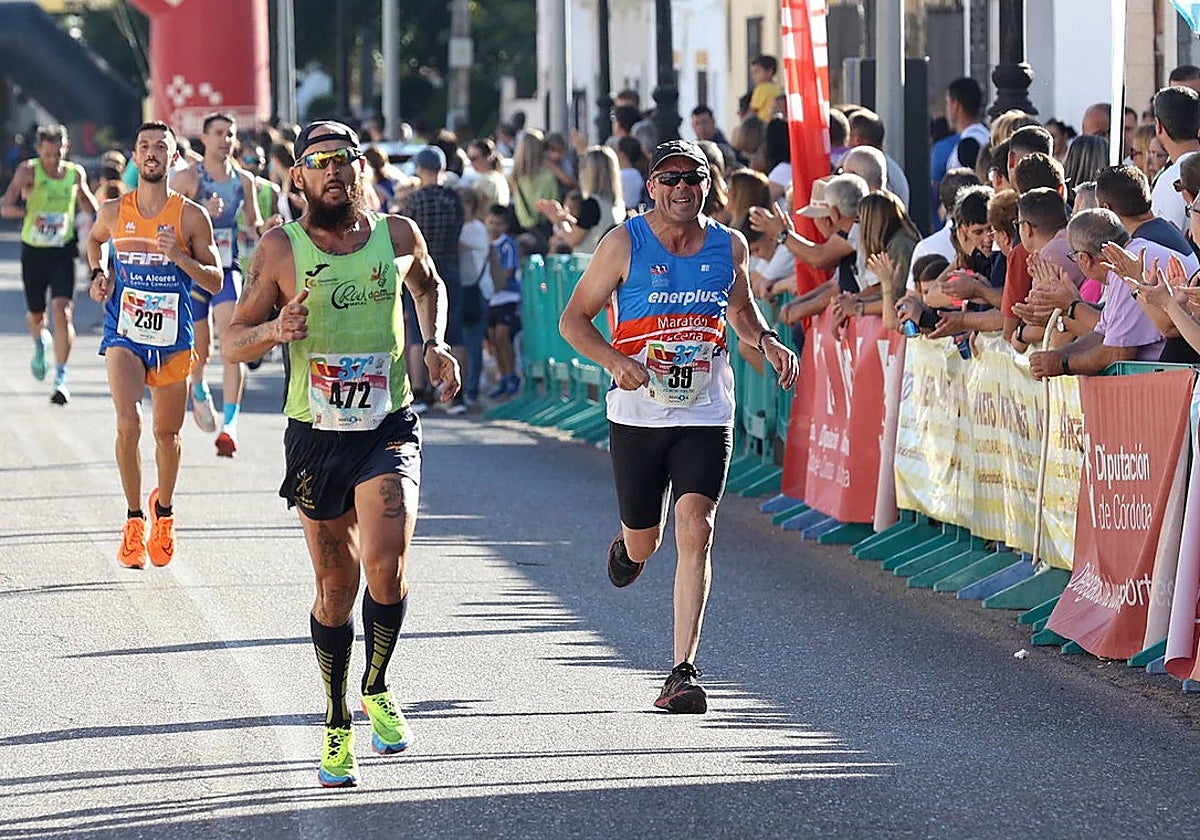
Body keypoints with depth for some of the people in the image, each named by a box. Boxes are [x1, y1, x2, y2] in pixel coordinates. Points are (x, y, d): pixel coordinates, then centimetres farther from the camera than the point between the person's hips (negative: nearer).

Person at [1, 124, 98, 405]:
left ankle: (61, 377, -17)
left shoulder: (76, 173, 2)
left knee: (62, 309, -17)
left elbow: (90, 206, 22)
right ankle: (41, 344, 51)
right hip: (33, 252, 0)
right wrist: (30, 214, -33)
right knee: (35, 315, 13)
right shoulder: (28, 171, -7)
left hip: (63, 252, 0)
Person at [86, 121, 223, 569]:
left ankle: (164, 508, 37)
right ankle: (134, 519, -5)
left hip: (173, 339, 0)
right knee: (128, 423, -18)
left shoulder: (191, 216, -4)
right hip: (125, 334, 0)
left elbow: (215, 281, -2)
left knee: (167, 433, 10)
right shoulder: (114, 211, 1)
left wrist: (178, 256, -18)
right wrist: (99, 275, 7)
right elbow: (95, 240, 25)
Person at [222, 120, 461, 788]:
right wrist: (275, 331, -19)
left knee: (387, 563, -21)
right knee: (336, 588, 7)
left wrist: (436, 343, 8)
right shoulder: (282, 249, -3)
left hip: (389, 429, 0)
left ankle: (378, 689, 4)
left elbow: (429, 286, 25)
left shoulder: (399, 235, 2)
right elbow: (234, 339, 2)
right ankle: (338, 724, 26)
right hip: (316, 437, 0)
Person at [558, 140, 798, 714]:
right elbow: (574, 318, -2)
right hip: (638, 413, -1)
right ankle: (627, 546, 53)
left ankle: (683, 672, -14)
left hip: (706, 414, 1)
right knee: (644, 540, 11)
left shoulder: (729, 247, 4)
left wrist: (766, 341, 3)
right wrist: (617, 361, -19)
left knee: (696, 533, -15)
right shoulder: (625, 244, -5)